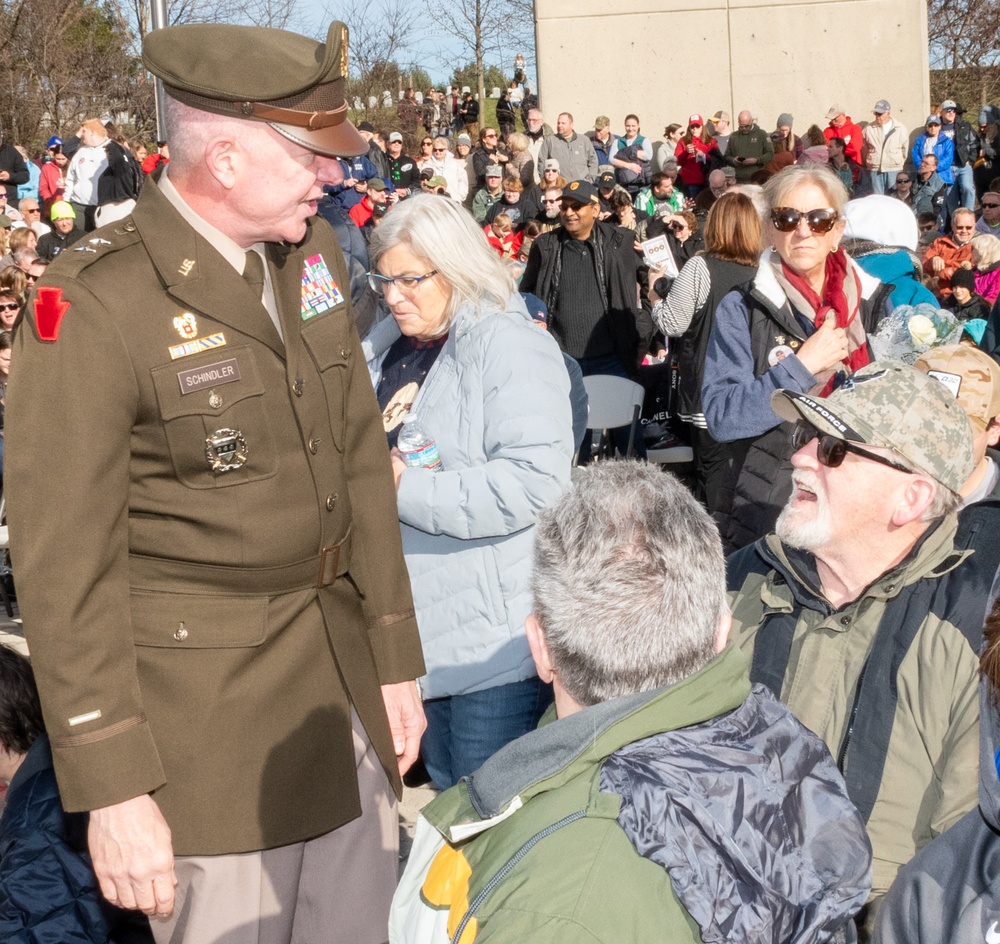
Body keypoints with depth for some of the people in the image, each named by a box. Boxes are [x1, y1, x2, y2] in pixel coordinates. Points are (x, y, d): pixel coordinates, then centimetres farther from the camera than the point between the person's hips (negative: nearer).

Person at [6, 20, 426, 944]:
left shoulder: (314, 254, 4)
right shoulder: (92, 310, -18)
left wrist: (395, 657, 12)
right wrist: (113, 790, -14)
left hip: (343, 671, 7)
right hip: (206, 704, -6)